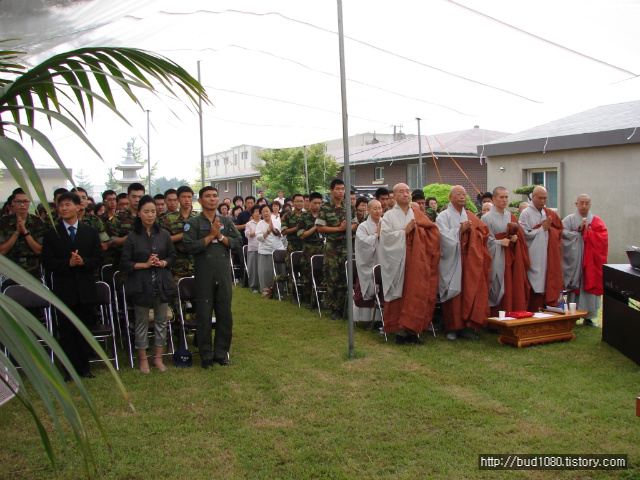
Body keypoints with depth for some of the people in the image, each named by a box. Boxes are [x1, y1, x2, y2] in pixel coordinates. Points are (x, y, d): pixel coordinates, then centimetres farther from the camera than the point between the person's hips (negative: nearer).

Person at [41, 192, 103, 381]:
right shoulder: (52, 234, 4)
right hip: (63, 289, -1)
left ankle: (84, 367, 19)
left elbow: (98, 257, 3)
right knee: (66, 331, 4)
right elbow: (47, 262, -3)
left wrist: (83, 261, -17)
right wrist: (68, 263, -18)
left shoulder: (90, 232, 8)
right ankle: (70, 369, 13)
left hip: (86, 288, 1)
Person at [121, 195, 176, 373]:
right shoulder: (132, 237, -3)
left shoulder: (163, 234, 5)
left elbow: (172, 257, 10)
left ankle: (158, 358, 20)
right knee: (142, 322, 7)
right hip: (141, 285, -2)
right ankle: (143, 359, 19)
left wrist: (162, 263, -10)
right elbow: (125, 263, -3)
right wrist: (145, 264, -14)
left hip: (162, 283, 2)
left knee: (161, 321, 8)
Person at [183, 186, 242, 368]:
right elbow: (190, 247, -12)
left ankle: (221, 353, 21)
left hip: (224, 273, 3)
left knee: (225, 315, 8)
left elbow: (238, 242, 2)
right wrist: (211, 236, -11)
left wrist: (220, 236, -10)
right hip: (204, 276, -3)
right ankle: (206, 355, 15)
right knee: (204, 316, 3)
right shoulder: (193, 223, 0)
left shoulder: (226, 222, 11)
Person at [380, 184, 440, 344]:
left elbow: (432, 231, 6)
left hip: (416, 261, 3)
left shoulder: (417, 214, 14)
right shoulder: (389, 215, 6)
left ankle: (412, 330, 6)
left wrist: (416, 228, -10)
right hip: (398, 263, -2)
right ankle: (400, 331, 2)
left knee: (416, 294, 0)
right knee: (399, 295, -4)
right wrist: (404, 232, -11)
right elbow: (385, 235, -8)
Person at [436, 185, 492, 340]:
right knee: (453, 294, -4)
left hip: (469, 261, 4)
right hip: (451, 262, -4)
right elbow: (444, 237, -10)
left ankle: (466, 326, 5)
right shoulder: (444, 216, 1)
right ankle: (452, 328, 4)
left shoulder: (470, 217, 16)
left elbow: (483, 233, 9)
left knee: (470, 292, -1)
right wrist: (460, 230, -13)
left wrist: (471, 230, -8)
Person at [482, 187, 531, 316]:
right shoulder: (487, 218, -2)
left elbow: (521, 237, 16)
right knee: (499, 291, -5)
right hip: (497, 260, -5)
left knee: (514, 290, 3)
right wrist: (499, 242, -16)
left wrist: (516, 239, -4)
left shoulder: (511, 217, 14)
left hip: (512, 259, 5)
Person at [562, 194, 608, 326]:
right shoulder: (569, 220, 5)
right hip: (574, 260, -2)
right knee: (575, 286, -4)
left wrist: (586, 231, -8)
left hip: (592, 260, 2)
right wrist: (579, 230, -12)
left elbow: (602, 238, -2)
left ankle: (588, 317, 10)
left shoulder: (597, 221, 11)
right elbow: (563, 234, -11)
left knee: (591, 285, 2)